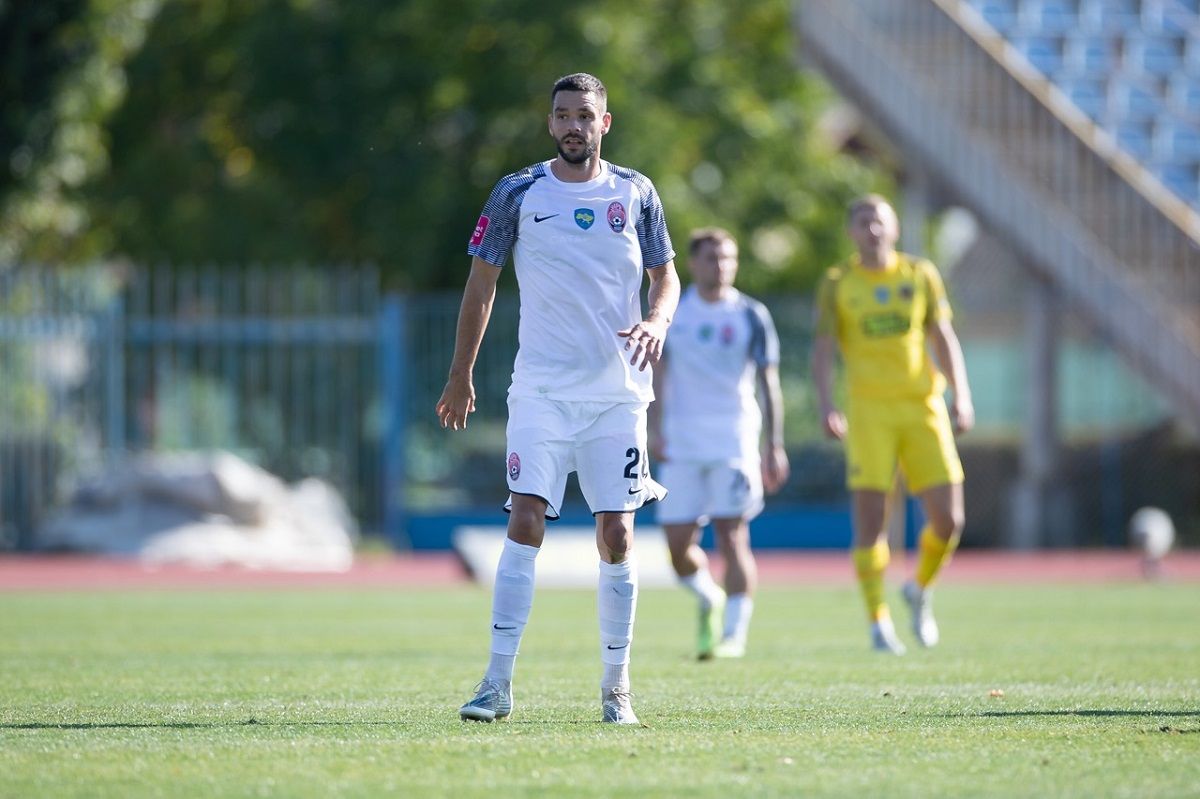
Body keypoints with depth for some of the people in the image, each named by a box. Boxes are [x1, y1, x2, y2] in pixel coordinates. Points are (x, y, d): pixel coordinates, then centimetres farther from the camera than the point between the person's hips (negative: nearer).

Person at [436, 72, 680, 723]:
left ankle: (616, 687, 10)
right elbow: (482, 281, 8)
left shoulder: (635, 194, 6)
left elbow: (666, 277, 13)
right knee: (525, 523, -13)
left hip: (617, 394, 1)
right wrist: (460, 375, 9)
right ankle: (498, 682, -11)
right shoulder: (518, 194, 1)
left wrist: (657, 321, -10)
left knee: (616, 536, 0)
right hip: (541, 392, -1)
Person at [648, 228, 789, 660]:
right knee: (677, 542, 0)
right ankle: (709, 600, 29)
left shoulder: (751, 315, 1)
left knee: (732, 534, -11)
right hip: (681, 441, 2)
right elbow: (659, 373, 9)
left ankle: (734, 633, -7)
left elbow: (768, 382, 1)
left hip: (735, 440, -2)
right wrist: (655, 428, -2)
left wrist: (774, 445, -5)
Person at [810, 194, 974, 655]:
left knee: (948, 520, -5)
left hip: (923, 405, 2)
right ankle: (878, 623, 2)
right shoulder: (837, 285, 5)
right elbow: (824, 350, 3)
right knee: (871, 520, -9)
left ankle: (920, 589, 23)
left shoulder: (920, 276, 10)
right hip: (869, 409, -2)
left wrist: (961, 397, -1)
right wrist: (827, 407, -11)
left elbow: (943, 340, 11)